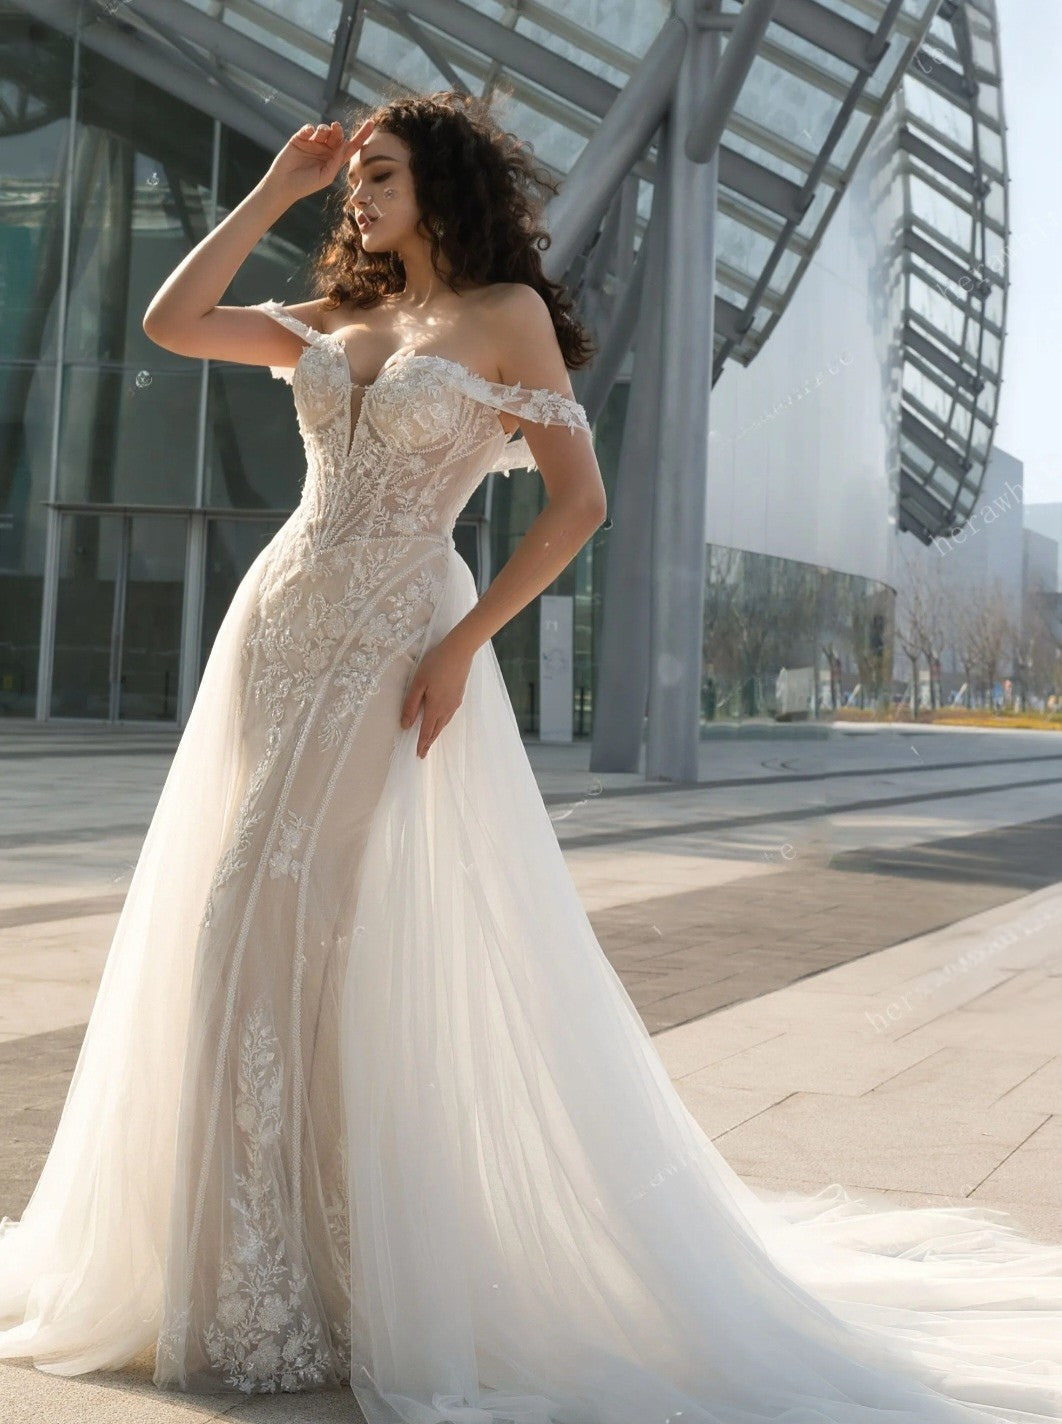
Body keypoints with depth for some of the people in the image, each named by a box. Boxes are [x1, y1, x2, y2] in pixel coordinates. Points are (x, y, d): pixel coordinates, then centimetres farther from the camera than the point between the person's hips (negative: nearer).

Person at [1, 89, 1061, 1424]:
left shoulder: (507, 314, 0)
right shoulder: (328, 323, 17)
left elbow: (578, 500, -7)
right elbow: (170, 322, 8)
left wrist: (464, 644, -14)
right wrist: (273, 189, 11)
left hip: (394, 653, -6)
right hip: (278, 630, 6)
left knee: (378, 951, -7)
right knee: (246, 940, 5)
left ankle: (386, 1282, 9)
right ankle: (258, 1281, 19)